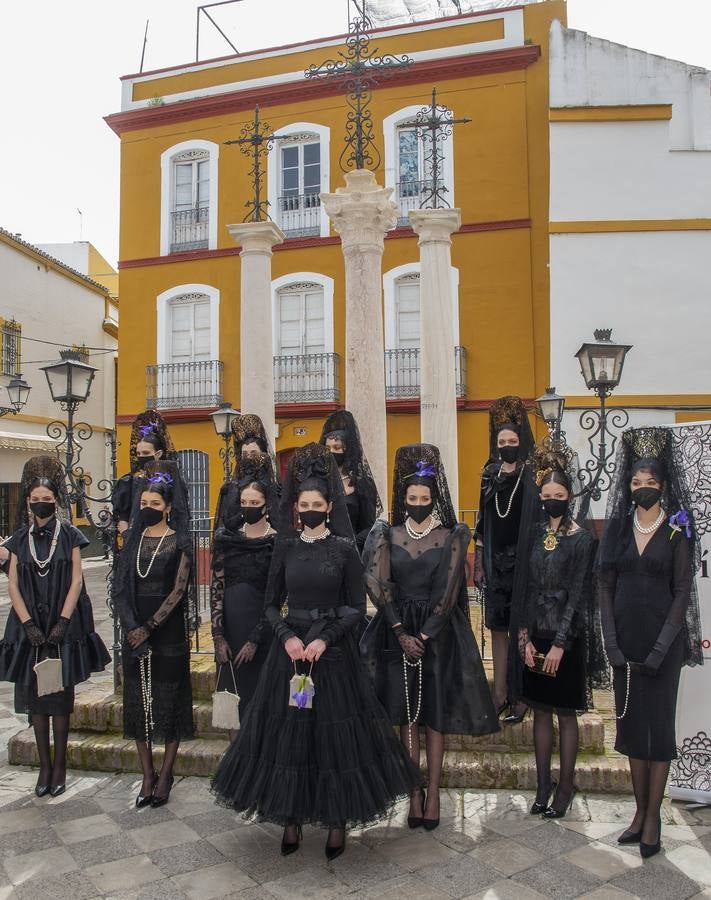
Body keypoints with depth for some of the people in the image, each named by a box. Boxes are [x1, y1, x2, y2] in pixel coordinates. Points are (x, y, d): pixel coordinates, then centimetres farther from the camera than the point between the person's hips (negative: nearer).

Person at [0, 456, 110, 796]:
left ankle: (60, 765, 12)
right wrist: (28, 624, -8)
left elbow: (76, 581, -4)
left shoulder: (69, 535, -1)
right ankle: (45, 765, 16)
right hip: (30, 627, 2)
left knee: (61, 695, 2)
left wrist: (62, 622, -12)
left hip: (63, 626, -2)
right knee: (35, 696, 5)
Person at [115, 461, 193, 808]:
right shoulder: (134, 538, 8)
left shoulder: (179, 542, -5)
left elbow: (178, 591, -11)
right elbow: (123, 588, 4)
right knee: (139, 700, 7)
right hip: (135, 630, 4)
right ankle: (148, 776, 18)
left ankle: (165, 775, 15)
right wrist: (131, 627, -9)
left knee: (170, 699, 3)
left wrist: (149, 627, -15)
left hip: (169, 631, -4)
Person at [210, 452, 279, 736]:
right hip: (230, 624, 3)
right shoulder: (227, 537, 4)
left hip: (262, 627, -3)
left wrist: (255, 639, -10)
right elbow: (217, 587, 3)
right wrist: (218, 636, -4)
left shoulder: (278, 541, -4)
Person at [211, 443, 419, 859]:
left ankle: (338, 821, 18)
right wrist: (287, 637, -11)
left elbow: (357, 607, -3)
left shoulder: (345, 549, -3)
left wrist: (325, 639, -15)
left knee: (335, 732, 2)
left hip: (334, 650, -2)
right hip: (290, 648, 3)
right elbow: (272, 603, 7)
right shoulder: (286, 547, 4)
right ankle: (291, 818, 20)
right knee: (287, 731, 5)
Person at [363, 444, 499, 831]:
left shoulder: (451, 537, -2)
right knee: (406, 714, 6)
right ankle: (415, 795, 14)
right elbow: (379, 586, -5)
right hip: (398, 630, 2)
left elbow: (448, 592, -8)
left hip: (438, 632, -1)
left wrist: (422, 636, -12)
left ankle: (433, 794, 14)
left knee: (436, 714, 4)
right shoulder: (388, 535, 2)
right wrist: (402, 633, -11)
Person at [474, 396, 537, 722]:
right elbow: (482, 521, 11)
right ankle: (500, 693, 19)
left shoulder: (531, 476, -6)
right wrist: (478, 562, 9)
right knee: (497, 627, 10)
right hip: (495, 561, 5)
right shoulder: (490, 474, 9)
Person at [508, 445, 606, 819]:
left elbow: (577, 594, -12)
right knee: (540, 712, 12)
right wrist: (524, 638, -3)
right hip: (534, 635, 4)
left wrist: (559, 644, -16)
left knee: (565, 715, 7)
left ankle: (566, 786, 22)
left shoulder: (582, 539, -7)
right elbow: (521, 587, 3)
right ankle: (543, 784, 24)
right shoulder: (533, 534, 4)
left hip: (566, 637, -4)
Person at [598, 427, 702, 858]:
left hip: (662, 640, -3)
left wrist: (661, 648, -13)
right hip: (625, 641, 3)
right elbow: (606, 585, 4)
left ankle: (653, 818, 15)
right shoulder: (618, 528, 5)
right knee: (631, 721, 10)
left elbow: (683, 592, -6)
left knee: (659, 724, 4)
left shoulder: (677, 531, -3)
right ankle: (640, 811, 23)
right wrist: (612, 640, -5)